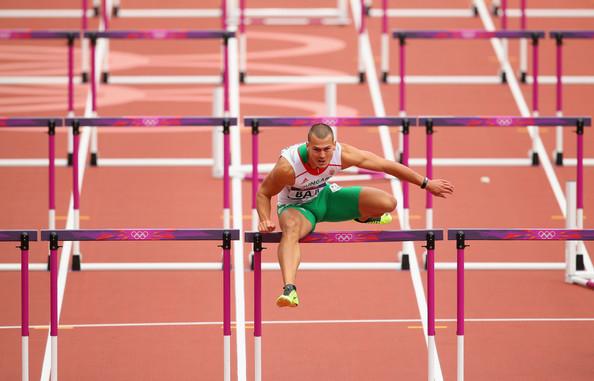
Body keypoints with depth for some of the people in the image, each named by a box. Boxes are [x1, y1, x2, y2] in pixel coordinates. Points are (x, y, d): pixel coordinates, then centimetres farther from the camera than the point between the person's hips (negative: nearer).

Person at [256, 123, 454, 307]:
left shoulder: (343, 154, -28)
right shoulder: (288, 166, -36)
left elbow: (386, 165, -16)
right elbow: (263, 194, -18)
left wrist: (426, 183, -10)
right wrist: (265, 220, -37)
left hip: (325, 196, 4)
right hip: (296, 206, -4)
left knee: (388, 203, -6)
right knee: (291, 229, -41)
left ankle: (363, 217, 33)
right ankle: (289, 289, -57)